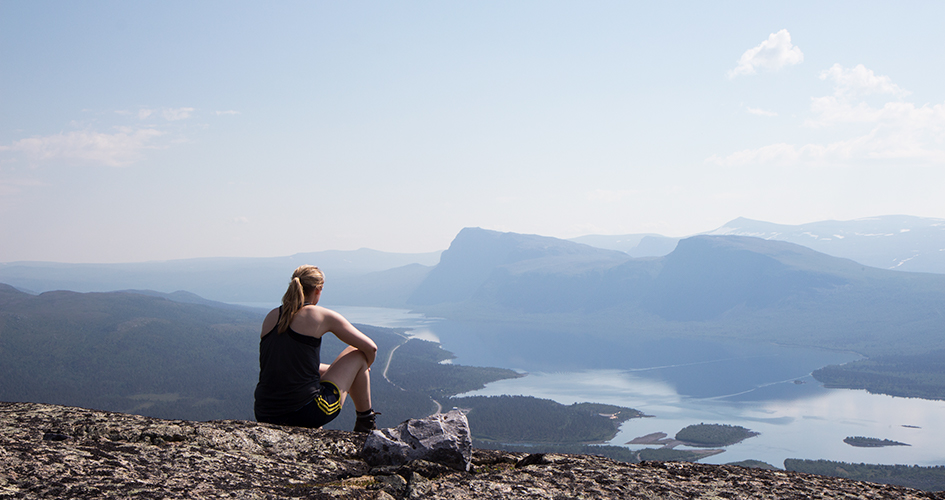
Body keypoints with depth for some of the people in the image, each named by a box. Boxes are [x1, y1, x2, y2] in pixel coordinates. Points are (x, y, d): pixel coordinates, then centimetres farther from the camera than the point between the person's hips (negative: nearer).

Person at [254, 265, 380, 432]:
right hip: (306, 415, -6)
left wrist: (330, 369, 35)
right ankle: (365, 423, 24)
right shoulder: (320, 315, -3)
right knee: (357, 354, 15)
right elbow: (370, 348, 3)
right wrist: (363, 368, 27)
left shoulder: (271, 317, 12)